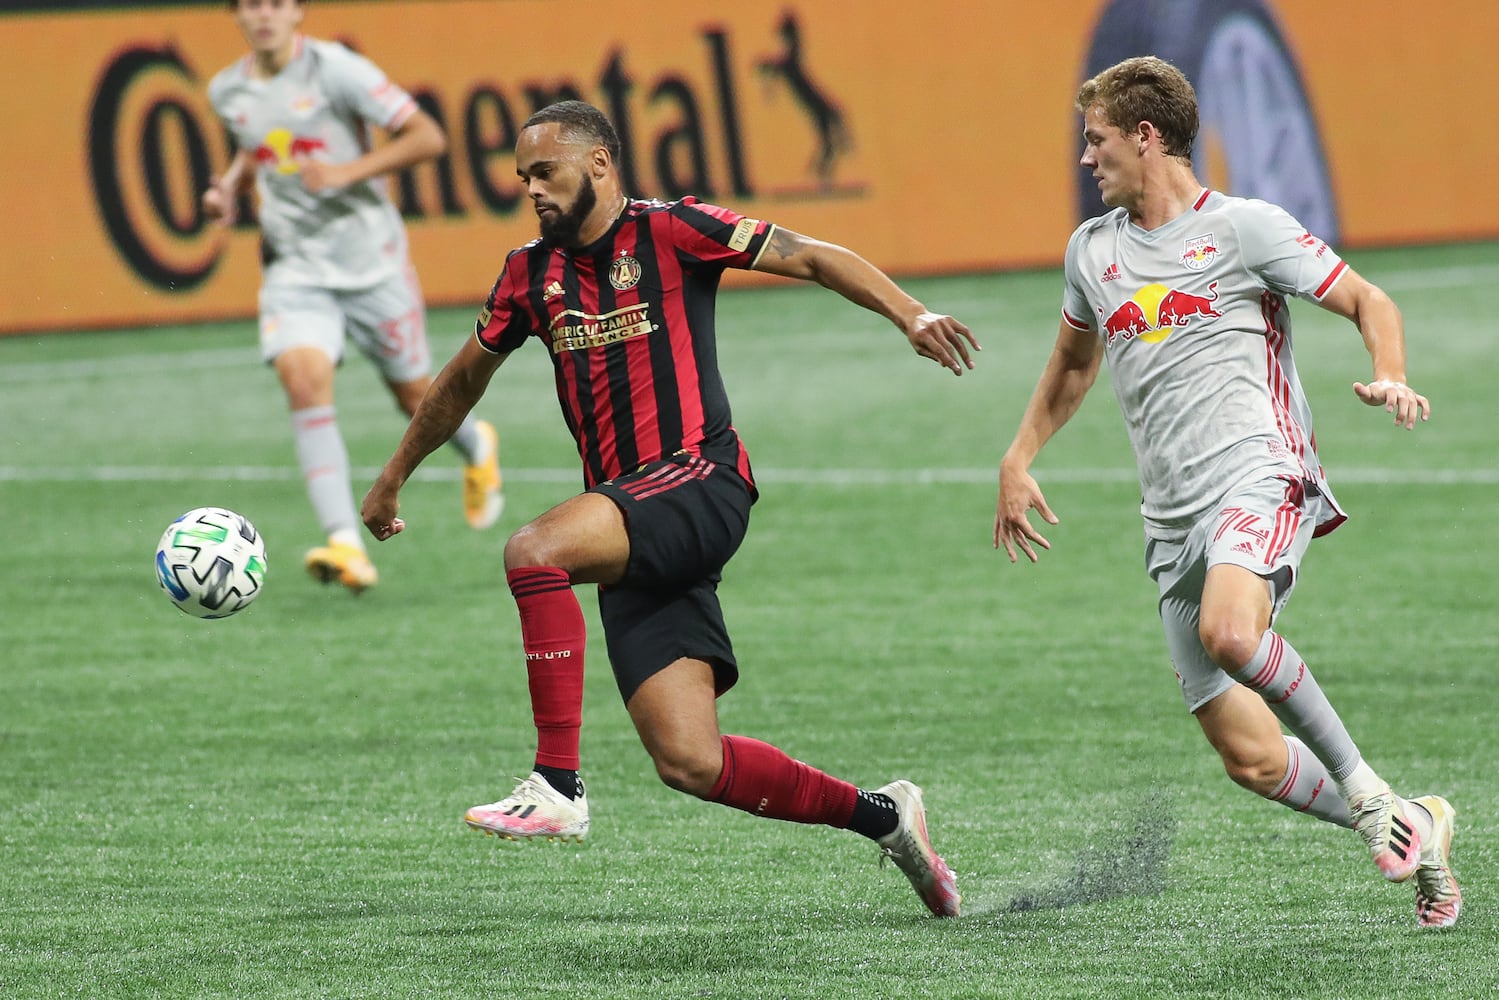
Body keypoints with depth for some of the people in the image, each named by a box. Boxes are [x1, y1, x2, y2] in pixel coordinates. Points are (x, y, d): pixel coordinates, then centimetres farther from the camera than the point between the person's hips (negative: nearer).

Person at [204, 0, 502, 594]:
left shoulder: (334, 70, -12)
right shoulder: (228, 92, 5)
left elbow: (427, 137, -14)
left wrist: (349, 171, -24)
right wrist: (229, 187, 7)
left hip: (370, 260, -3)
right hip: (294, 268, 3)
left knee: (415, 398, 10)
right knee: (303, 378, -23)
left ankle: (477, 447, 48)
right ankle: (346, 544, -30)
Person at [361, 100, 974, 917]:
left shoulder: (670, 231, -1)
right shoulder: (530, 275, 16)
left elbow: (810, 258, -2)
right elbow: (464, 380, 30)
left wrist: (909, 315, -16)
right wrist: (394, 475, 38)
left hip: (698, 481, -6)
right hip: (633, 530, 6)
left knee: (534, 550, -31)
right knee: (691, 763, -5)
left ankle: (557, 787, -29)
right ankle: (881, 816, 13)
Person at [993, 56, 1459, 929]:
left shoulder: (1244, 227, 1)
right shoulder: (1093, 251, 19)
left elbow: (1369, 301, 3)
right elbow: (1074, 363, 36)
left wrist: (1392, 379, -15)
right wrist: (1020, 457, 29)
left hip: (1260, 476, -6)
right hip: (1175, 521, 6)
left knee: (1229, 631, -38)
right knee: (1252, 760, -5)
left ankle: (1365, 787, -21)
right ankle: (1416, 830, 15)